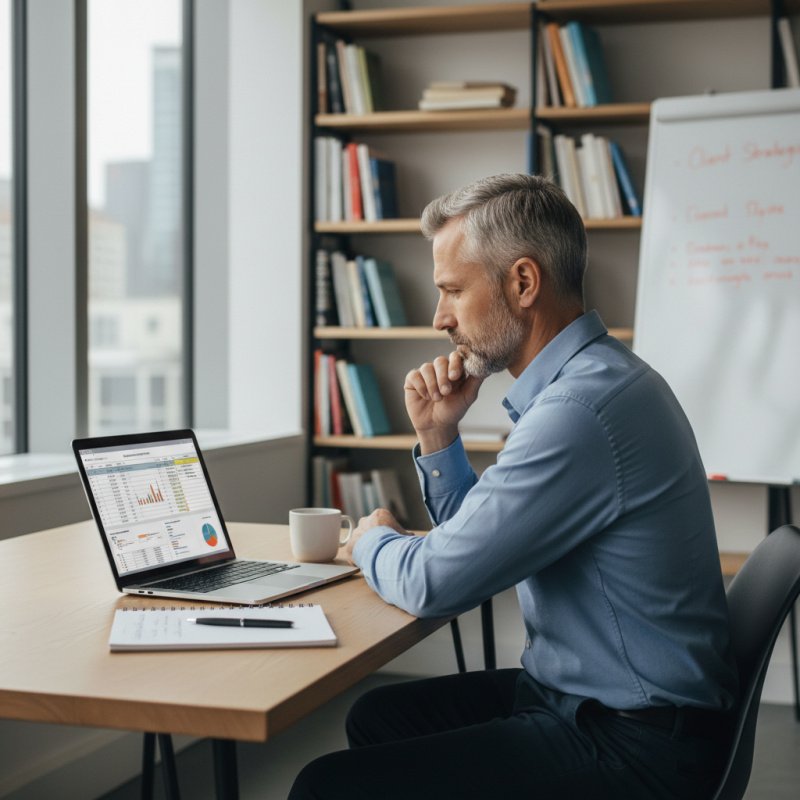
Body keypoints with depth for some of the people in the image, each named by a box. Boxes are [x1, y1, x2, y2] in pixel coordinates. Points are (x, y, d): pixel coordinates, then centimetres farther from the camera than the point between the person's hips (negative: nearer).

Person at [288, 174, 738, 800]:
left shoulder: (581, 408, -26)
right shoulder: (588, 378, 9)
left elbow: (435, 582, -21)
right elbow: (477, 542, 19)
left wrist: (372, 541, 1)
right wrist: (438, 434, 4)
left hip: (632, 747, -10)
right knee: (376, 717, 20)